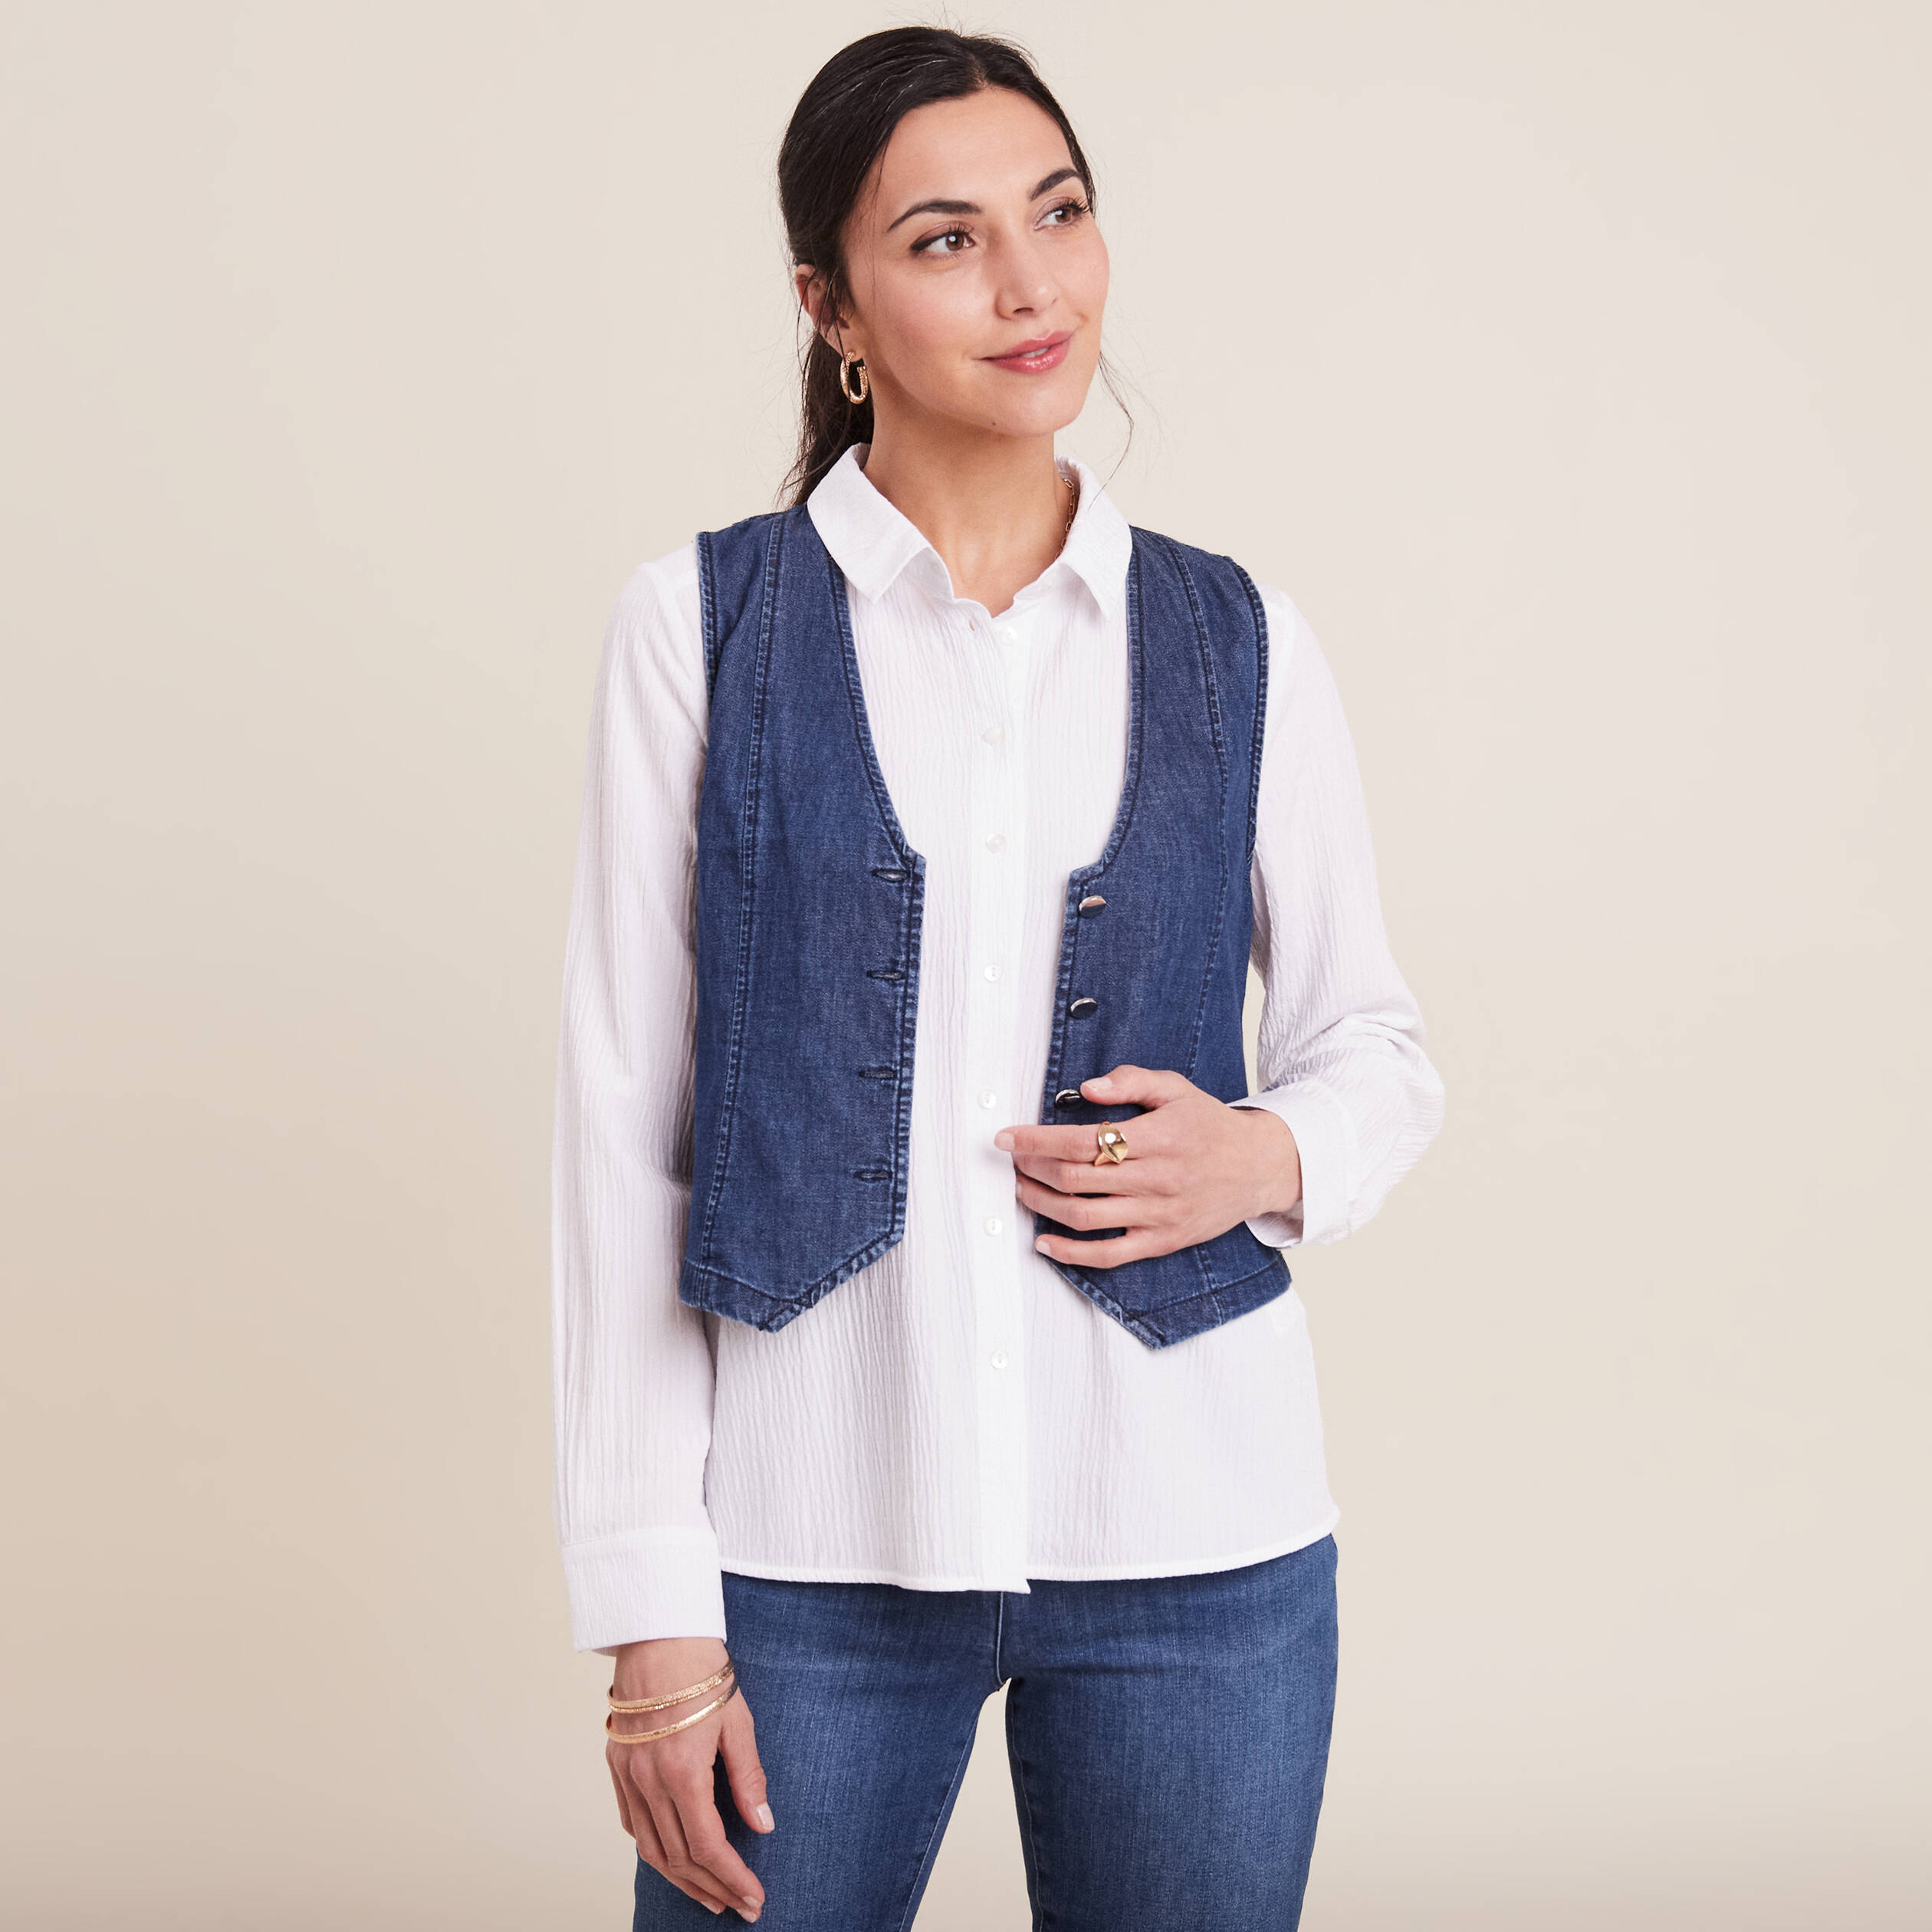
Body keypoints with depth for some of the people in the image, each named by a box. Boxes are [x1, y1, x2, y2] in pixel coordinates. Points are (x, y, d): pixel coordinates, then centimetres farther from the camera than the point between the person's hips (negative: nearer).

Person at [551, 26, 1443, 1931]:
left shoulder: (1234, 638, 4)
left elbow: (1378, 1046, 13)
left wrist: (1267, 1159, -11)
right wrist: (652, 1608, -6)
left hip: (1192, 1530, 2)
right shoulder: (703, 623, -1)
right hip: (809, 1537, -1)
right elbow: (623, 1119, -3)